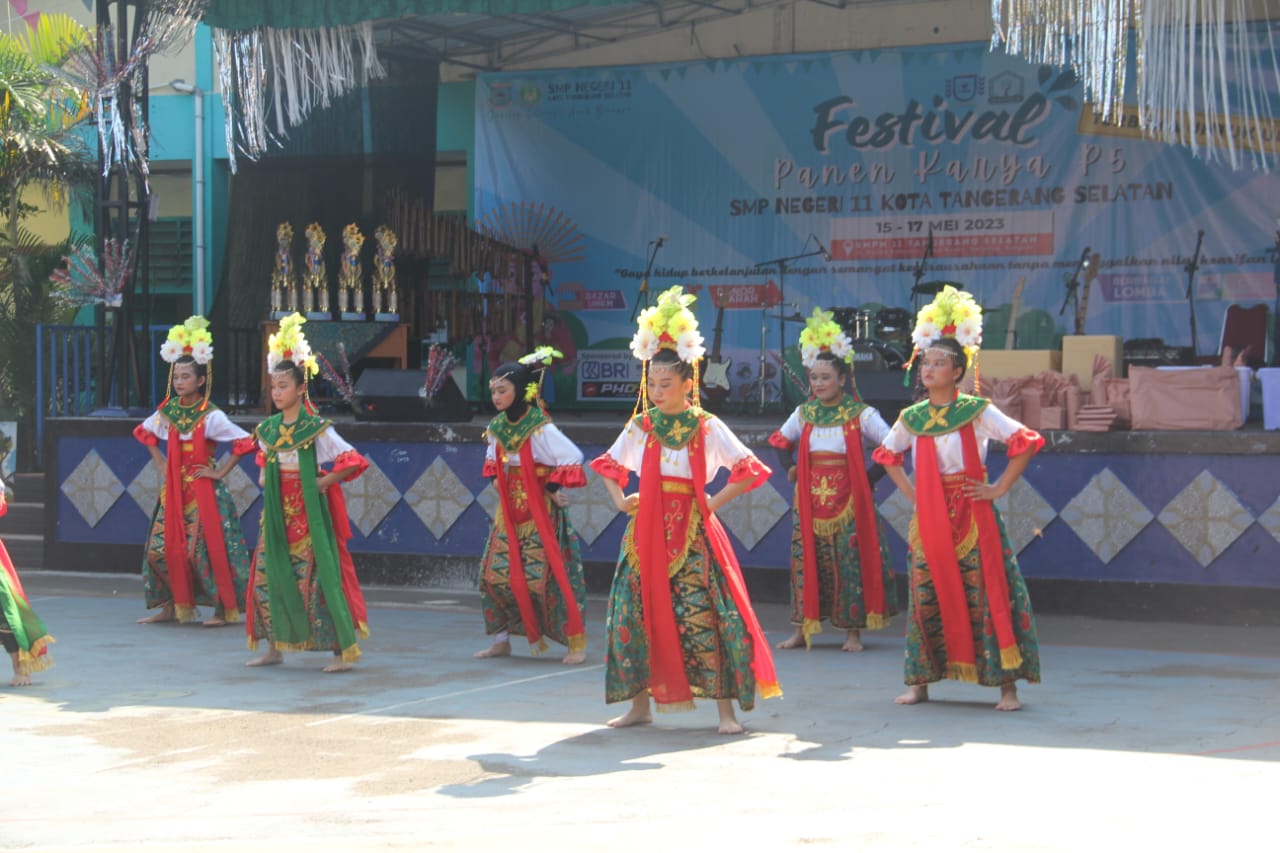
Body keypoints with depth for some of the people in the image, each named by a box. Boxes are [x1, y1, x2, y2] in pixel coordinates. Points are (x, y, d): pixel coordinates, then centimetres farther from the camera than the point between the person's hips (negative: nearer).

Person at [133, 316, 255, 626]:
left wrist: (220, 472, -12)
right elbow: (144, 432, 25)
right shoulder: (168, 412, 5)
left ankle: (223, 610, 3)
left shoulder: (211, 416, -11)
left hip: (202, 490, -6)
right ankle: (171, 606, 15)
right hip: (173, 489, 6)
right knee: (160, 548, 2)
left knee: (205, 549, -9)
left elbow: (245, 443, -16)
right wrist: (160, 462, 15)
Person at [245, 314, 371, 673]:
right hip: (276, 514, 6)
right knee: (266, 576, 6)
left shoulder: (316, 428, -11)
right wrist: (264, 477, 15)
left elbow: (354, 461, -11)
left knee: (317, 578, -8)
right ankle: (274, 647, 17)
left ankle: (342, 650, -2)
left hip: (307, 516, -6)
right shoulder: (268, 428, 7)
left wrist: (324, 481, -10)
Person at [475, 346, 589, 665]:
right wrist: (499, 484, 12)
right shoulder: (497, 427, 5)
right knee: (494, 573, 3)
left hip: (540, 512, -7)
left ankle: (576, 644, -1)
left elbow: (573, 457, -18)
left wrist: (553, 487, -14)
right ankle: (501, 640, 14)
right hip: (509, 512, 7)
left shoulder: (540, 428, -17)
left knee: (549, 576, -9)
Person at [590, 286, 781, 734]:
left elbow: (749, 472, -5)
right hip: (646, 535, 4)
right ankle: (640, 703, 16)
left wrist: (713, 503, -9)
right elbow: (608, 467, 22)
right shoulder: (640, 427, 7)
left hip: (691, 534, -4)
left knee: (703, 618, -10)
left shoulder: (707, 428, -4)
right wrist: (619, 499, 5)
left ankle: (725, 709, -4)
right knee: (636, 614, 3)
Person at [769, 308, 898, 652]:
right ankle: (802, 630, 7)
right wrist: (791, 468, 11)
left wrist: (871, 476, -9)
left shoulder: (860, 415, -5)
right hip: (810, 499, 4)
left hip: (848, 499, -4)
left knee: (851, 562, -3)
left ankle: (853, 631, 3)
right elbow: (781, 442, 24)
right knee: (805, 560, 2)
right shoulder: (804, 414, 8)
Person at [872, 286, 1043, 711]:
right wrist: (908, 490, 11)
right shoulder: (912, 417, 6)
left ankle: (1007, 685, -2)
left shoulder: (977, 412, -7)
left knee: (987, 598, -6)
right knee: (926, 599, 5)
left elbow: (1027, 443, -8)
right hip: (928, 520, 4)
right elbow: (886, 454, 23)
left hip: (971, 517, -4)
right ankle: (920, 682, 14)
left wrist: (999, 488, -8)